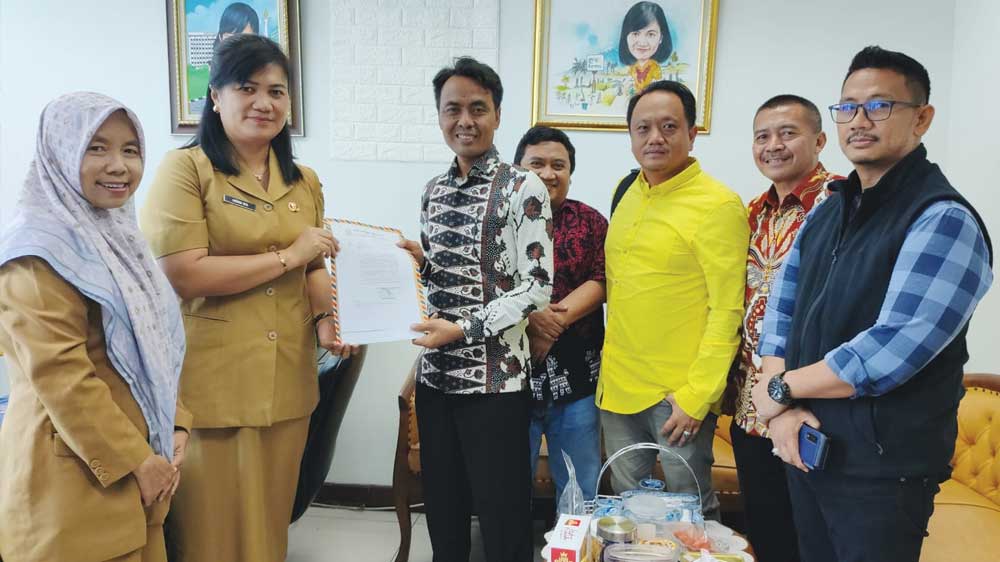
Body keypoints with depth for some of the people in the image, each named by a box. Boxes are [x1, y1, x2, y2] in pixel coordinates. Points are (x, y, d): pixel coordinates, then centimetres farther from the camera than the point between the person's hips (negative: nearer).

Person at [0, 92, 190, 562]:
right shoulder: (40, 252, -16)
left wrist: (176, 425, 3)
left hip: (136, 461, 8)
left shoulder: (116, 237, 10)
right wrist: (135, 461, -17)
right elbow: (59, 377, -22)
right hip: (74, 475, -8)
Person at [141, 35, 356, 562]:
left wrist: (325, 319, -2)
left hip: (286, 383, 5)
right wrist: (287, 255, -12)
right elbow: (182, 274, -18)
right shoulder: (185, 168, -8)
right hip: (211, 383, -5)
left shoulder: (304, 182, 11)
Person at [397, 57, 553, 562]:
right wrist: (418, 262, -2)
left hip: (496, 378, -6)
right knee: (442, 508, 17)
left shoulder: (523, 189, -8)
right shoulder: (434, 191, 10)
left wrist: (464, 329, -19)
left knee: (503, 517, 5)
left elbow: (537, 287, -13)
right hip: (435, 373, 6)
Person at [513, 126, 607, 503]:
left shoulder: (590, 221, 9)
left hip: (576, 376, 2)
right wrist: (529, 317, -20)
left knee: (580, 492, 14)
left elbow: (601, 281, -3)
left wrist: (556, 320, -17)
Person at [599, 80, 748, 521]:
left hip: (681, 392, -6)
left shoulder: (718, 205, -13)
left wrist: (696, 396, -17)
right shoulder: (627, 192, 8)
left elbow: (727, 312, -15)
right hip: (618, 385, 6)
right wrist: (610, 368, 12)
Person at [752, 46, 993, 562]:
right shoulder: (827, 211, 8)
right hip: (806, 450, 7)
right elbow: (779, 311, 6)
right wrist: (782, 406, -9)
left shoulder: (944, 221, -16)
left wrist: (780, 387, -14)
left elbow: (892, 350, -26)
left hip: (883, 469, -7)